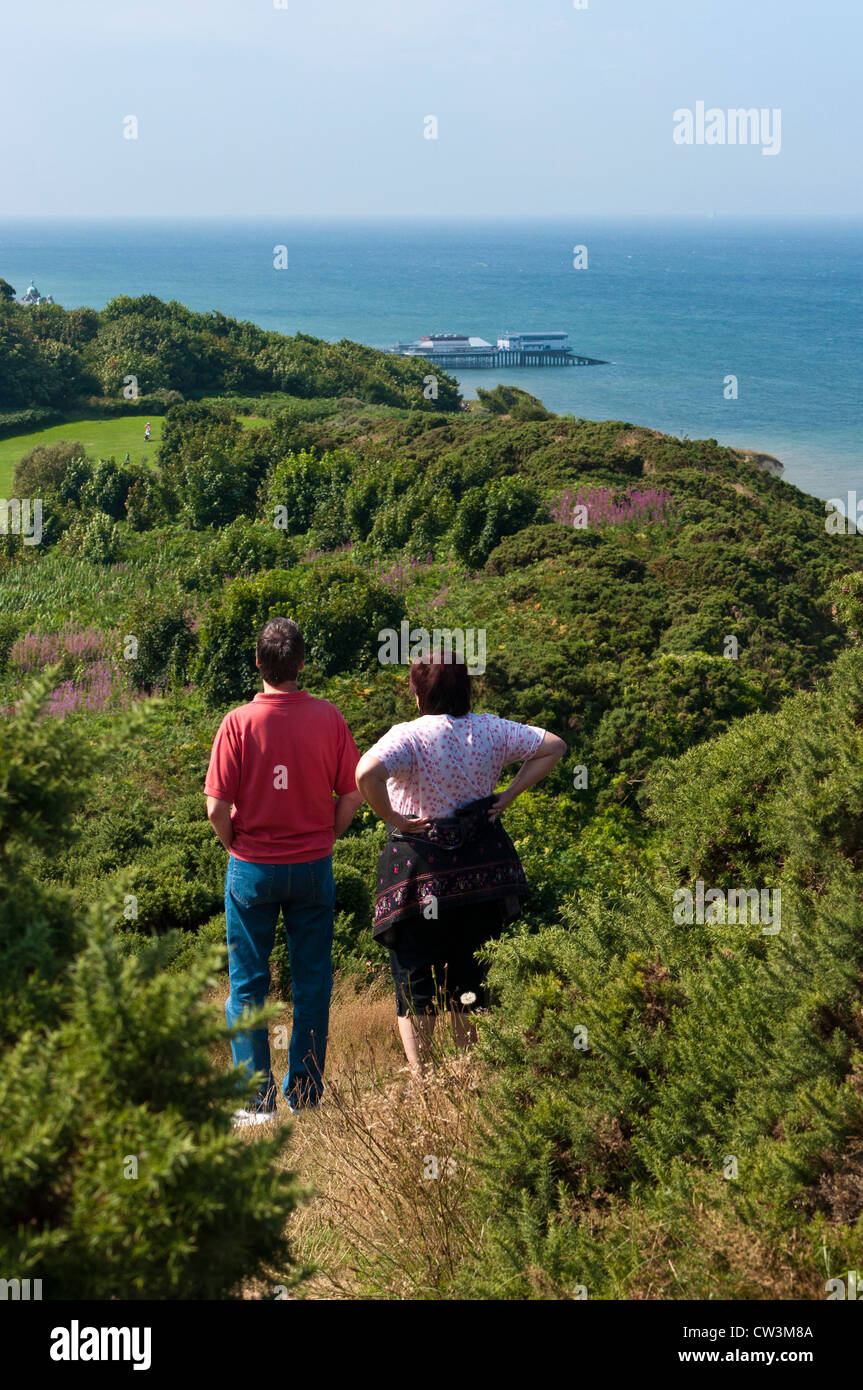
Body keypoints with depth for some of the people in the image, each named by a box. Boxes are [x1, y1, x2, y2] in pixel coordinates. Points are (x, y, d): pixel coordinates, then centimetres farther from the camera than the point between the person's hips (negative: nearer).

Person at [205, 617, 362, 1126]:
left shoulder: (239, 722, -12)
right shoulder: (329, 718, -7)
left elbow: (217, 808, -13)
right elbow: (352, 798, -4)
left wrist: (237, 847, 4)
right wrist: (323, 840, 11)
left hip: (252, 868, -1)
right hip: (314, 867, 2)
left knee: (248, 984, 9)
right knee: (312, 983, 12)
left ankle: (257, 1102, 12)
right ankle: (305, 1096, 18)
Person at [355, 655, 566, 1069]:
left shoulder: (409, 736, -15)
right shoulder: (490, 730, 0)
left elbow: (366, 773, -33)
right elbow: (553, 746, 7)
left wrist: (391, 818, -19)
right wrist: (509, 794, 3)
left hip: (421, 869, -4)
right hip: (481, 870, 5)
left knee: (414, 979, 6)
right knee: (471, 978, 16)